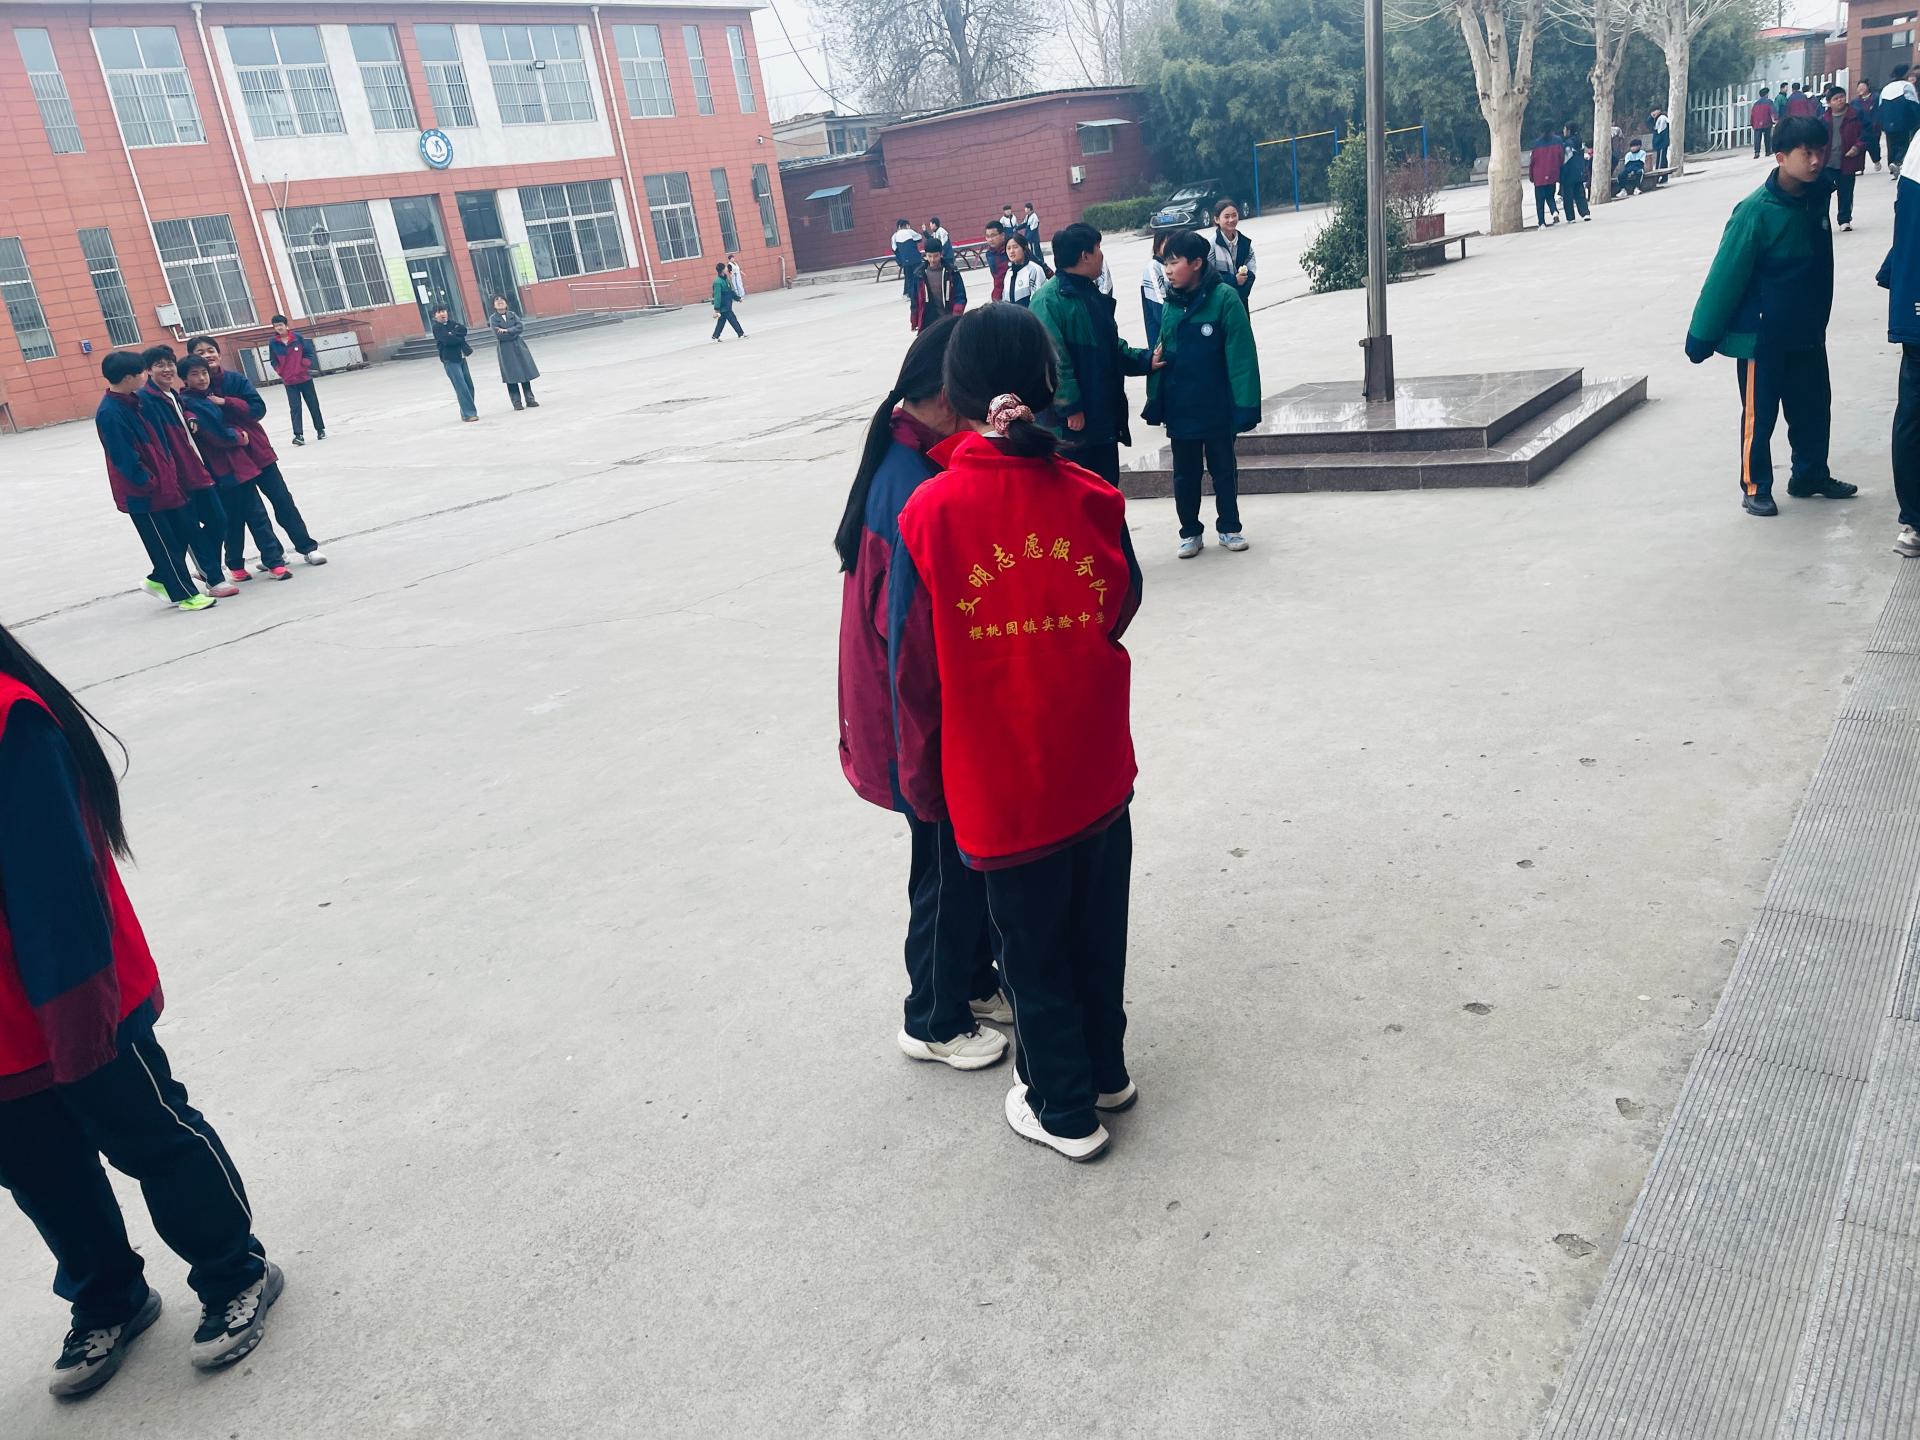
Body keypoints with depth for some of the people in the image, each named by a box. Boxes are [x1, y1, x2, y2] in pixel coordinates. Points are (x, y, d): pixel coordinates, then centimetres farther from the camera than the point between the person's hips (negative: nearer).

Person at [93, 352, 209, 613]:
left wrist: (169, 470, 7)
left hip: (162, 482, 9)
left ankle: (158, 579, 30)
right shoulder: (109, 414, -20)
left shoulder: (133, 401, 7)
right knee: (164, 545, 2)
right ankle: (186, 595, 13)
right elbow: (124, 458, -21)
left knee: (185, 530, 15)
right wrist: (148, 483, -15)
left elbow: (154, 441, 16)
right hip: (142, 493, -9)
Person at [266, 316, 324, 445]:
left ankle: (320, 429, 26)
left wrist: (305, 365, -10)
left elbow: (308, 353, 1)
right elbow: (273, 361, 6)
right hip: (289, 381, 0)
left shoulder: (298, 337, -4)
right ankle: (298, 435, -10)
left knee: (313, 405, 11)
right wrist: (281, 372, -4)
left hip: (305, 377, 0)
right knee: (294, 408, -7)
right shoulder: (273, 343, -2)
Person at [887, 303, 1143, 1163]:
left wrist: (921, 781, 2)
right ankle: (1104, 1072, 42)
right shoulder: (1091, 498, -9)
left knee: (1031, 948, 16)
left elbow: (913, 664, -11)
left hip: (998, 787, -3)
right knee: (1097, 931, 22)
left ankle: (1065, 1108, 33)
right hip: (1097, 770, 3)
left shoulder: (931, 512, -17)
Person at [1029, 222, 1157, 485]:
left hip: (1103, 416, 9)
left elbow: (1112, 348, 22)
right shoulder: (1049, 300, -16)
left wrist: (1146, 360, 6)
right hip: (1069, 422, -9)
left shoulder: (1092, 295, 14)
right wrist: (1071, 408, -24)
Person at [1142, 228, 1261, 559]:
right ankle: (1190, 532, 27)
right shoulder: (1171, 303, 2)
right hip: (1179, 408, 4)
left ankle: (1229, 527, 28)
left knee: (1223, 469, 13)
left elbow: (1241, 356, -16)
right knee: (1185, 474, 13)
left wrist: (1244, 404, -20)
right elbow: (1162, 354, 7)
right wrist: (1155, 401, 1)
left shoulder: (1224, 298, -14)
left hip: (1217, 407, -4)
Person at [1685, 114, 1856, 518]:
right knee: (1759, 415, 5)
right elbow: (1726, 276, -17)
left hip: (1807, 331, 7)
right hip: (1761, 335, -7)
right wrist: (1701, 335, -15)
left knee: (1814, 407, 16)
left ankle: (1811, 475, 32)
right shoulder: (1756, 211, -20)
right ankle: (1755, 488, 18)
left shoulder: (1818, 195, -2)